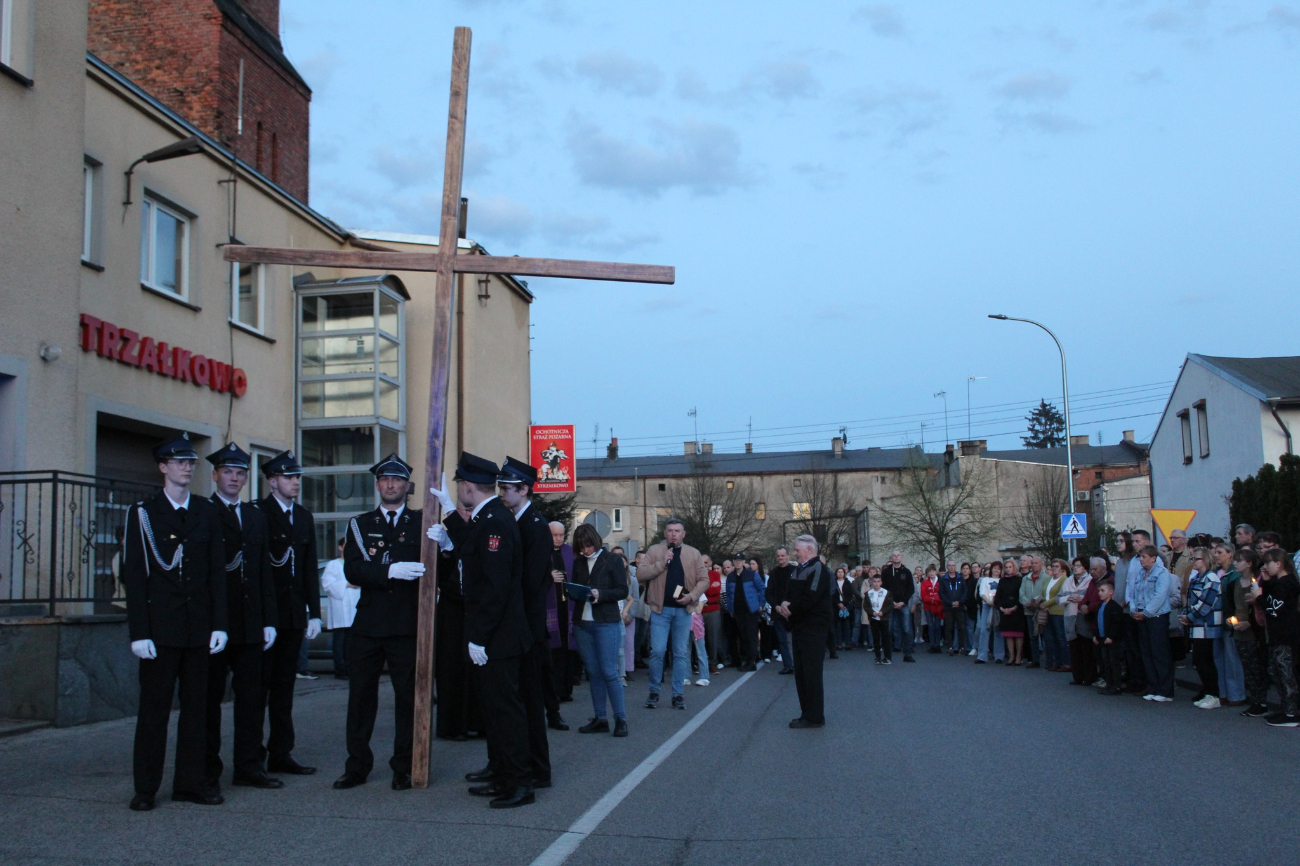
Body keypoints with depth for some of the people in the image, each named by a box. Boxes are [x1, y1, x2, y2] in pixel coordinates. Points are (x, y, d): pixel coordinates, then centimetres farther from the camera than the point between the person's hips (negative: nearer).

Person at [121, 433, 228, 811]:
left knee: (196, 706, 6)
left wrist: (219, 625, 2)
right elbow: (134, 576, -3)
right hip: (160, 627, -3)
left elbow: (217, 573, 9)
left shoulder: (207, 514, 10)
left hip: (198, 628, 3)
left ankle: (190, 783, 14)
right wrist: (138, 632, -10)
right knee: (154, 708, 1)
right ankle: (146, 789, 9)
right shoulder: (143, 513, 1)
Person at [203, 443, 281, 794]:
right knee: (210, 697, 3)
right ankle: (208, 770, 11)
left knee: (252, 695, 8)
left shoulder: (256, 517, 15)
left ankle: (248, 766, 17)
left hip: (250, 625, 5)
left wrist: (269, 621, 9)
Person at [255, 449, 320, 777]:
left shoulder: (304, 517, 15)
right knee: (259, 685, -1)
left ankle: (281, 754, 15)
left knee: (284, 687, 10)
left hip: (294, 615, 6)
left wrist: (314, 613, 10)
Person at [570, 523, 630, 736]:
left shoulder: (613, 560, 0)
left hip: (606, 622, -5)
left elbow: (622, 591, -4)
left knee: (609, 671, -8)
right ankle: (599, 719, 11)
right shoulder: (578, 563, 12)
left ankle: (620, 719, -2)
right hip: (582, 623, 5)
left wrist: (600, 594, -18)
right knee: (593, 672, 7)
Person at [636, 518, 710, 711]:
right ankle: (654, 691, 10)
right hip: (660, 609, -1)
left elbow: (704, 580, 5)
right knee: (657, 651, -4)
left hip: (683, 610, 1)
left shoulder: (694, 554, 6)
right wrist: (661, 563, -16)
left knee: (681, 653, 5)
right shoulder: (654, 551, 3)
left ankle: (678, 693, 13)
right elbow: (641, 574, -6)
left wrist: (692, 596, -11)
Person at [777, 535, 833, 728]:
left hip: (813, 629, -10)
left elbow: (809, 599, -22)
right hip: (799, 627, 10)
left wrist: (790, 609, -11)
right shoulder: (799, 570, 18)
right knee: (801, 673, 11)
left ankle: (814, 717, -2)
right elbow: (789, 594, 17)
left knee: (811, 673, -7)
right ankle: (807, 714, 18)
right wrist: (784, 605, -4)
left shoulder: (818, 569, -13)